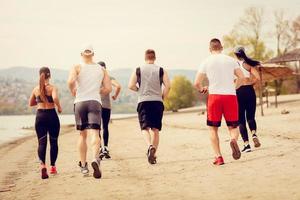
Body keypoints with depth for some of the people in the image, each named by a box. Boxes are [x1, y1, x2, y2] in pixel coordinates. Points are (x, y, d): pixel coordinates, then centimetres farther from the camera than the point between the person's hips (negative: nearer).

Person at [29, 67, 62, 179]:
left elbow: (31, 103, 16)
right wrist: (59, 107, -10)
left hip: (40, 116, 2)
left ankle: (42, 165, -27)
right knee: (53, 141, 13)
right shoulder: (53, 88, -6)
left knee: (42, 142, -3)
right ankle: (52, 167, 21)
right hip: (51, 115, -2)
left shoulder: (36, 89, 6)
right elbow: (55, 98, -26)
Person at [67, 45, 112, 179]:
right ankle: (95, 159, -39)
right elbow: (108, 88, 7)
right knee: (94, 133, -12)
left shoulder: (77, 68, 4)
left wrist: (73, 92, 3)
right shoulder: (101, 69, 12)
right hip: (95, 102, 0)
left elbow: (70, 81, -15)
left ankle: (83, 166, 18)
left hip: (80, 102, 0)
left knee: (82, 135, 13)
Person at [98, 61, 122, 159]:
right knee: (105, 127, 13)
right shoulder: (109, 78, 1)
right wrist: (115, 96, 1)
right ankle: (105, 148, 9)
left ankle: (100, 149, -9)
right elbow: (118, 86, -14)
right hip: (106, 105, 1)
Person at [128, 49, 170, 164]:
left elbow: (131, 86, -3)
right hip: (157, 101, 1)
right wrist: (162, 97, 8)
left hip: (143, 101, -1)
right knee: (155, 129, 9)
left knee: (145, 127, -1)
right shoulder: (161, 70, 5)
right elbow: (167, 86, -4)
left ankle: (150, 146, -29)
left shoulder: (138, 70, 4)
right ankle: (153, 155, 11)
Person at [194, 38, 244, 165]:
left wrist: (202, 89, 22)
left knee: (213, 128, 11)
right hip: (231, 95, 1)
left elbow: (197, 83, 0)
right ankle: (234, 140, -23)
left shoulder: (206, 62, 5)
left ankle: (218, 157, 1)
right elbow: (242, 78, 5)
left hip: (214, 96, -1)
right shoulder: (231, 60, 9)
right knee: (233, 127, 11)